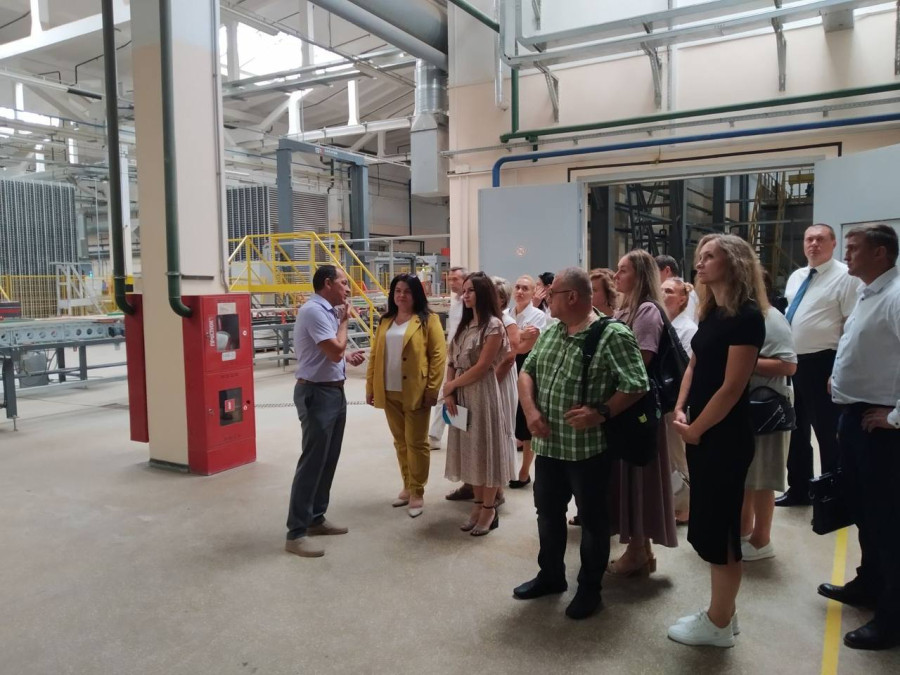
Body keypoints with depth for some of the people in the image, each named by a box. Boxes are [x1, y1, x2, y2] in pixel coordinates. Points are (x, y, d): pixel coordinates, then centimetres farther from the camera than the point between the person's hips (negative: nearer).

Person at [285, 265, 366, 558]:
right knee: (312, 462, -6)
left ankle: (315, 518, 28)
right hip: (317, 394, -10)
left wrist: (348, 357, 4)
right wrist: (344, 321, -10)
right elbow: (335, 351, -23)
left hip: (334, 392, 10)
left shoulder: (328, 311, 12)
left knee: (328, 460, 16)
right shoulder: (313, 310, -18)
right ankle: (296, 533, 2)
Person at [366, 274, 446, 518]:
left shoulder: (428, 320, -4)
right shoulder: (386, 321, 12)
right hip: (389, 392, 5)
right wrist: (370, 386, 9)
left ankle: (417, 493, 13)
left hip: (415, 392, -5)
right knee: (400, 442, 14)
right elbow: (375, 355, 13)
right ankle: (407, 487, 27)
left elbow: (438, 355, -8)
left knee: (416, 442, 2)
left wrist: (432, 389, -13)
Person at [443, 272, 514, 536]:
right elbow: (452, 361, 9)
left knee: (485, 448, 2)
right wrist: (449, 392, -5)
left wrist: (451, 385, -6)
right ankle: (478, 504, 23)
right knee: (470, 448, 11)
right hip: (460, 395, 7)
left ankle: (489, 509, 14)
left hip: (482, 393, -7)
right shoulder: (465, 324, 13)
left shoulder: (493, 325, -11)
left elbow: (482, 367, -15)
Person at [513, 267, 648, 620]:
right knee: (548, 512, 19)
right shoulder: (550, 332, 7)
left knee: (592, 519, 10)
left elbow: (636, 386, -16)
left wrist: (601, 413, -23)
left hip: (588, 447, -7)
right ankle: (550, 576, 38)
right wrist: (530, 410, -5)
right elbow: (526, 372, 10)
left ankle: (590, 588, 28)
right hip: (548, 444, 7)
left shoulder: (613, 335, -15)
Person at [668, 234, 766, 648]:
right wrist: (679, 411, -2)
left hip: (725, 436, -9)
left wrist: (695, 428, -12)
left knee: (718, 526, 3)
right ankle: (722, 613, 31)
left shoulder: (746, 316, -16)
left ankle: (718, 624, 19)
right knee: (709, 524, 16)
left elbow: (732, 387, -19)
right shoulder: (711, 313, 10)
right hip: (701, 433, 9)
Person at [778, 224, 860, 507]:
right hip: (793, 362, 8)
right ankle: (798, 489, 33)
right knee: (797, 429, 17)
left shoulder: (845, 276, -10)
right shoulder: (795, 277, 13)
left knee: (827, 432, 4)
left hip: (822, 364, -8)